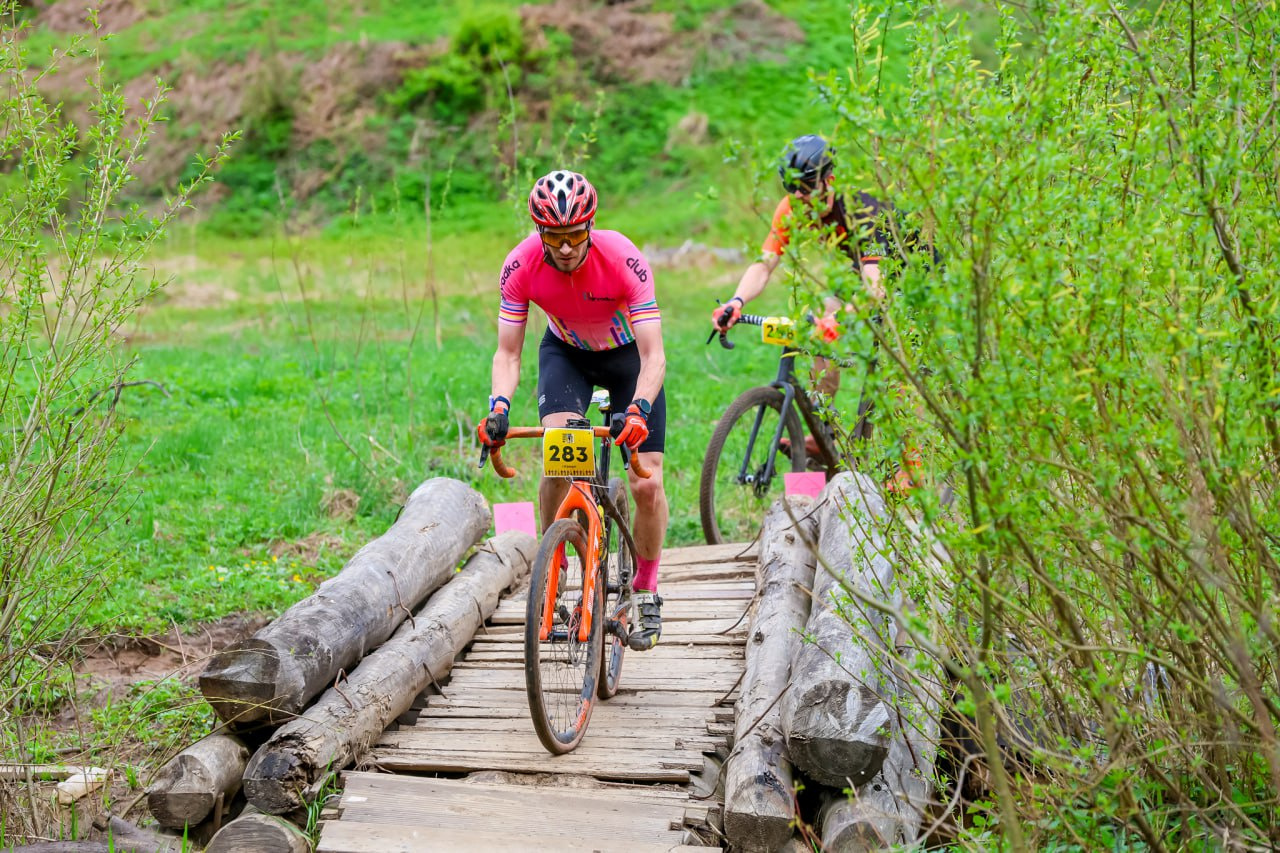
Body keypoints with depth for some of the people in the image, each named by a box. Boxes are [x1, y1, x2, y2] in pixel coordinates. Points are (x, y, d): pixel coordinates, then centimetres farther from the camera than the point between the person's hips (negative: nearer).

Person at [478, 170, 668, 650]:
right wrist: (499, 407, -39)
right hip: (566, 353, 1)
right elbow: (508, 353, -21)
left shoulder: (624, 259, -34)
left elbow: (653, 355, -35)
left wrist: (639, 408, -52)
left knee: (647, 485, -9)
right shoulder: (521, 266, -27)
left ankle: (647, 593, 12)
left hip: (628, 354, -1)